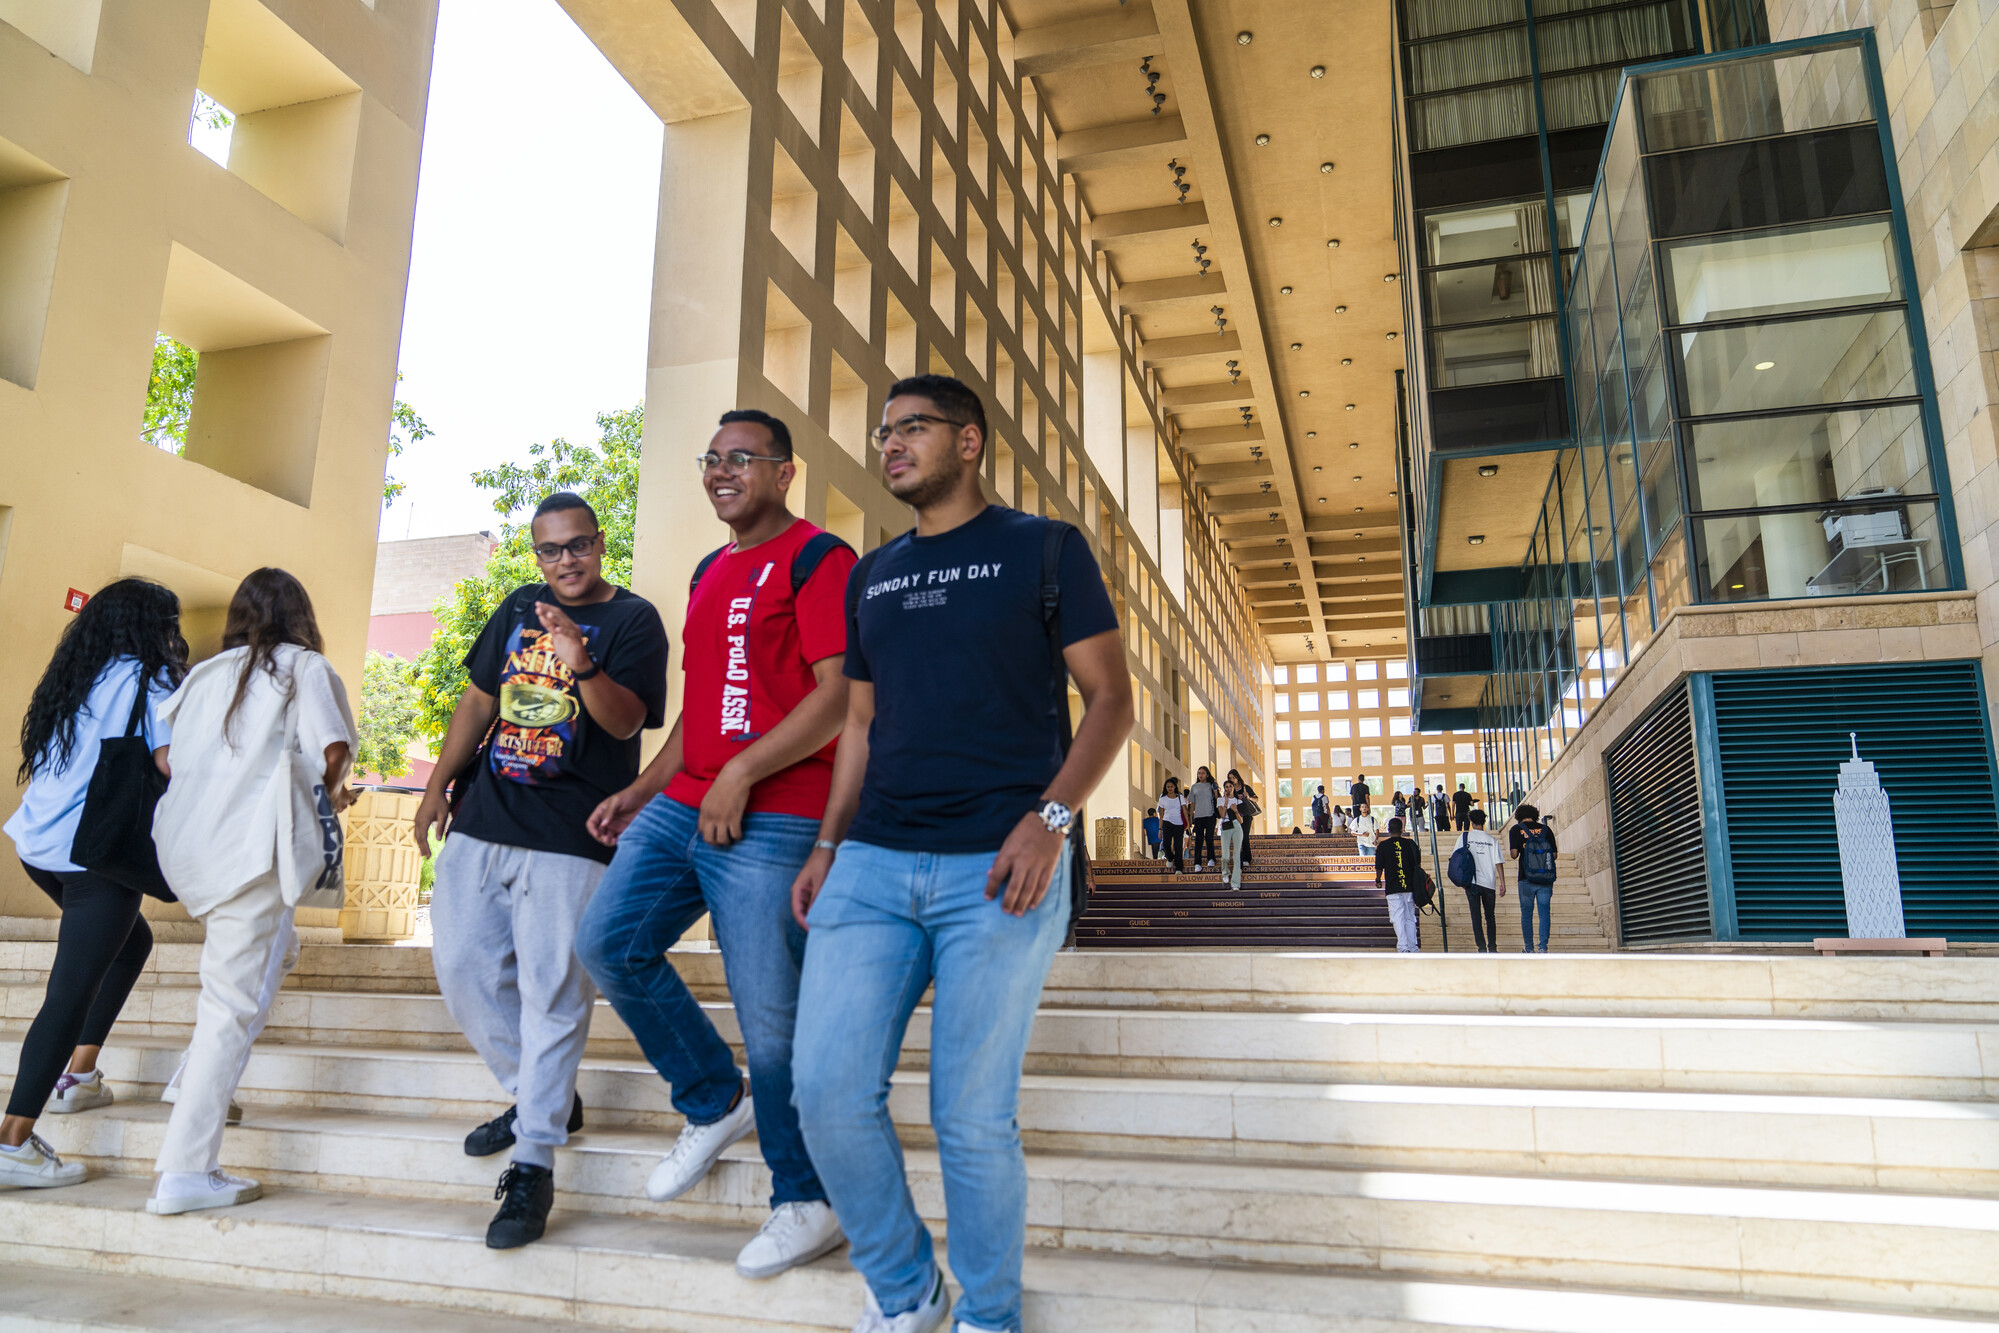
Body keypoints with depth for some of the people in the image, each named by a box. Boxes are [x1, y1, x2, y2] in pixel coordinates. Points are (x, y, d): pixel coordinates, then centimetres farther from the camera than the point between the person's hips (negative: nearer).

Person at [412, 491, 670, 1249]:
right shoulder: (518, 609, 14)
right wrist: (440, 782, 15)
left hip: (570, 839, -7)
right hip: (483, 820, 7)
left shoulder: (632, 620, -5)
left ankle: (533, 1165, 3)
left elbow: (626, 721, -17)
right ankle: (540, 1098, 28)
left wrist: (585, 669, -35)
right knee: (461, 965, 10)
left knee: (550, 993, -6)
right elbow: (478, 699, 20)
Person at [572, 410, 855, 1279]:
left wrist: (742, 773, -19)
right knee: (607, 943, 4)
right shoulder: (709, 574, 21)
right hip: (682, 806, 9)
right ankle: (715, 1103, 23)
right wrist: (638, 792, 21)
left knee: (770, 1016, -4)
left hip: (772, 818, -9)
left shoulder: (817, 558, -6)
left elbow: (839, 694, -15)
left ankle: (808, 1203, 16)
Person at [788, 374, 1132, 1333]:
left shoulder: (1044, 548, 4)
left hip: (997, 869, -4)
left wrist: (1051, 817, -14)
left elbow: (1111, 697, -1)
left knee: (972, 1115, -1)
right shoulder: (871, 576, 18)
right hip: (872, 864, 5)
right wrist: (827, 844, 11)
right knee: (827, 1091, -2)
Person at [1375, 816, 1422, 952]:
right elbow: (1418, 864, 11)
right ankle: (1413, 947, 15)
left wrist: (1378, 881, 18)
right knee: (1410, 918, 12)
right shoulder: (1410, 843, 4)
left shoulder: (1384, 845, -3)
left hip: (1393, 888, -3)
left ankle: (1403, 947, -13)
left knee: (1398, 918, -3)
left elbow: (1379, 867, 0)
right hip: (1409, 887, 3)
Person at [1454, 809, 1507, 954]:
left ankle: (1482, 947, -5)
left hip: (1471, 882, -1)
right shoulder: (1492, 840, 2)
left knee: (1476, 915, 2)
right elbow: (1498, 863, -2)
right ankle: (1492, 947, 14)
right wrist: (1502, 883, 0)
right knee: (1490, 915, 14)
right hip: (1489, 882, 1)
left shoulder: (1464, 836, 0)